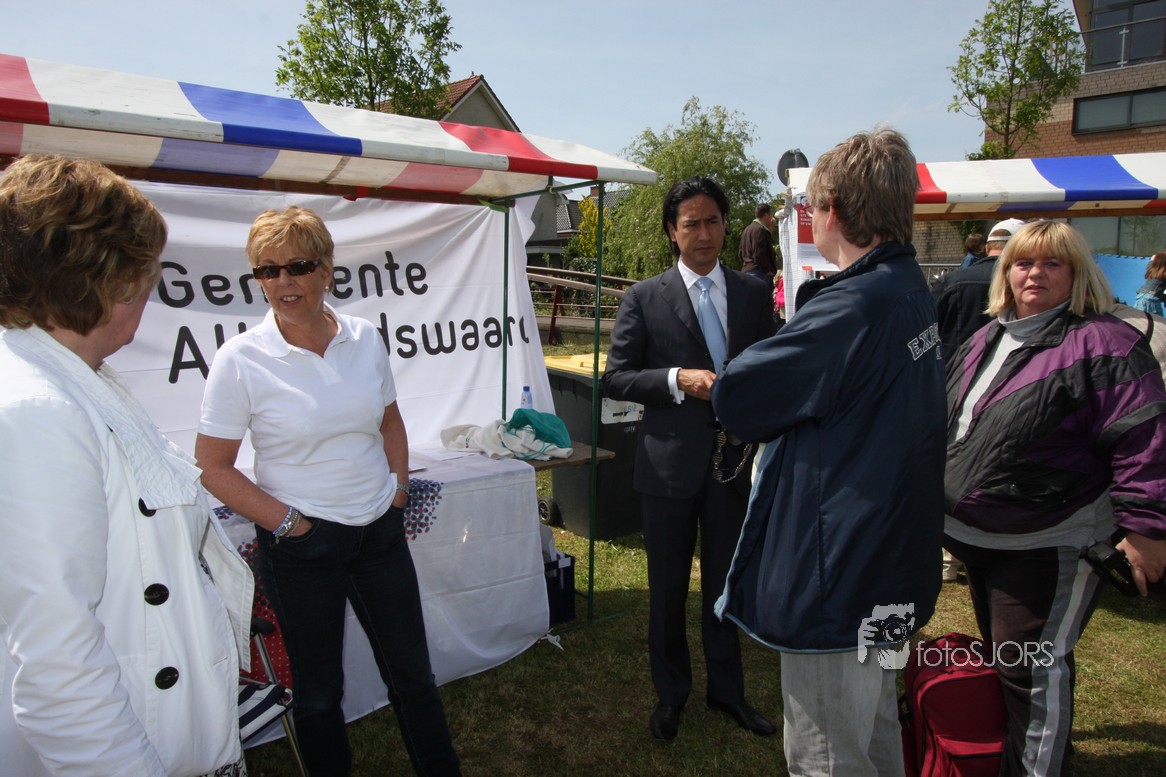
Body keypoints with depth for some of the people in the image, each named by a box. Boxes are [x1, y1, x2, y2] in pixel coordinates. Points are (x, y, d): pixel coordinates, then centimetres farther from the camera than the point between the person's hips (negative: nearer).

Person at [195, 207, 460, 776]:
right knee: (318, 691, 15)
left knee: (413, 674, 16)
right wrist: (284, 521, -12)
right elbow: (211, 465, -7)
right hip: (302, 546, -3)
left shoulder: (364, 339, -1)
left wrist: (398, 490, 5)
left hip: (381, 533, 3)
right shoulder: (241, 359, -11)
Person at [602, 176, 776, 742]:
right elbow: (616, 377, -6)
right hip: (670, 463, -2)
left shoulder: (755, 293, 4)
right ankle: (670, 692, 36)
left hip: (735, 461, 2)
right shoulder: (644, 298, -5)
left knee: (726, 582, 17)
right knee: (668, 587, 14)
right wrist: (679, 380, -21)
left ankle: (727, 689, 39)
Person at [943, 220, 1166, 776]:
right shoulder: (987, 340, 10)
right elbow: (953, 418, 20)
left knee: (1034, 666, 0)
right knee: (1000, 653, 22)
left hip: (1049, 545, -8)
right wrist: (949, 496, 23)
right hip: (978, 538, 8)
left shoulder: (1102, 344, -14)